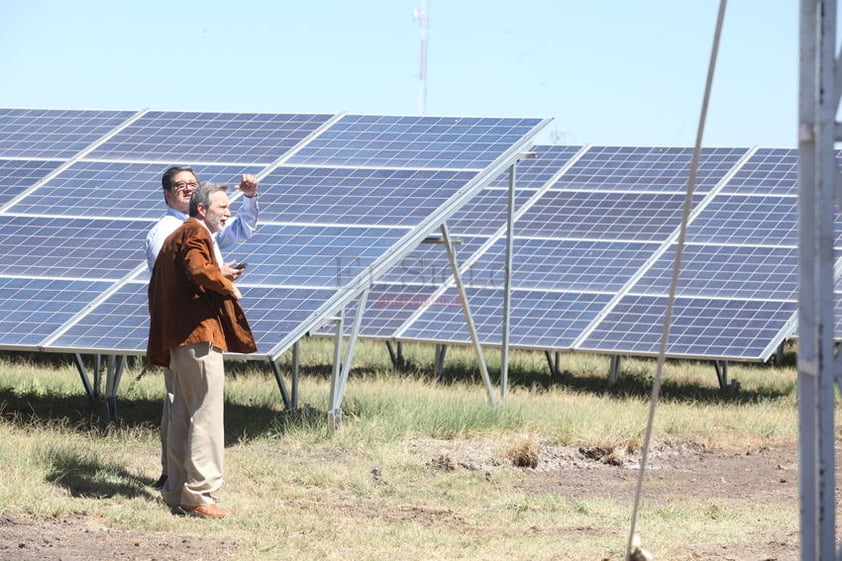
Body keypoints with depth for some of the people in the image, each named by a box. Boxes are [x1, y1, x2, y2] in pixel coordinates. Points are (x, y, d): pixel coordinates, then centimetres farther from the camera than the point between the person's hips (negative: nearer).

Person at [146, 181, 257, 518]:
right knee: (206, 416, -8)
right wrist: (228, 286, -13)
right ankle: (197, 494, -9)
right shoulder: (196, 234, -8)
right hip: (200, 336, -10)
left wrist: (160, 346, 26)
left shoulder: (174, 238, 23)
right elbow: (198, 269, -30)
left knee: (182, 416, 14)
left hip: (176, 338, 10)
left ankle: (176, 491, 18)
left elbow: (156, 289, 26)